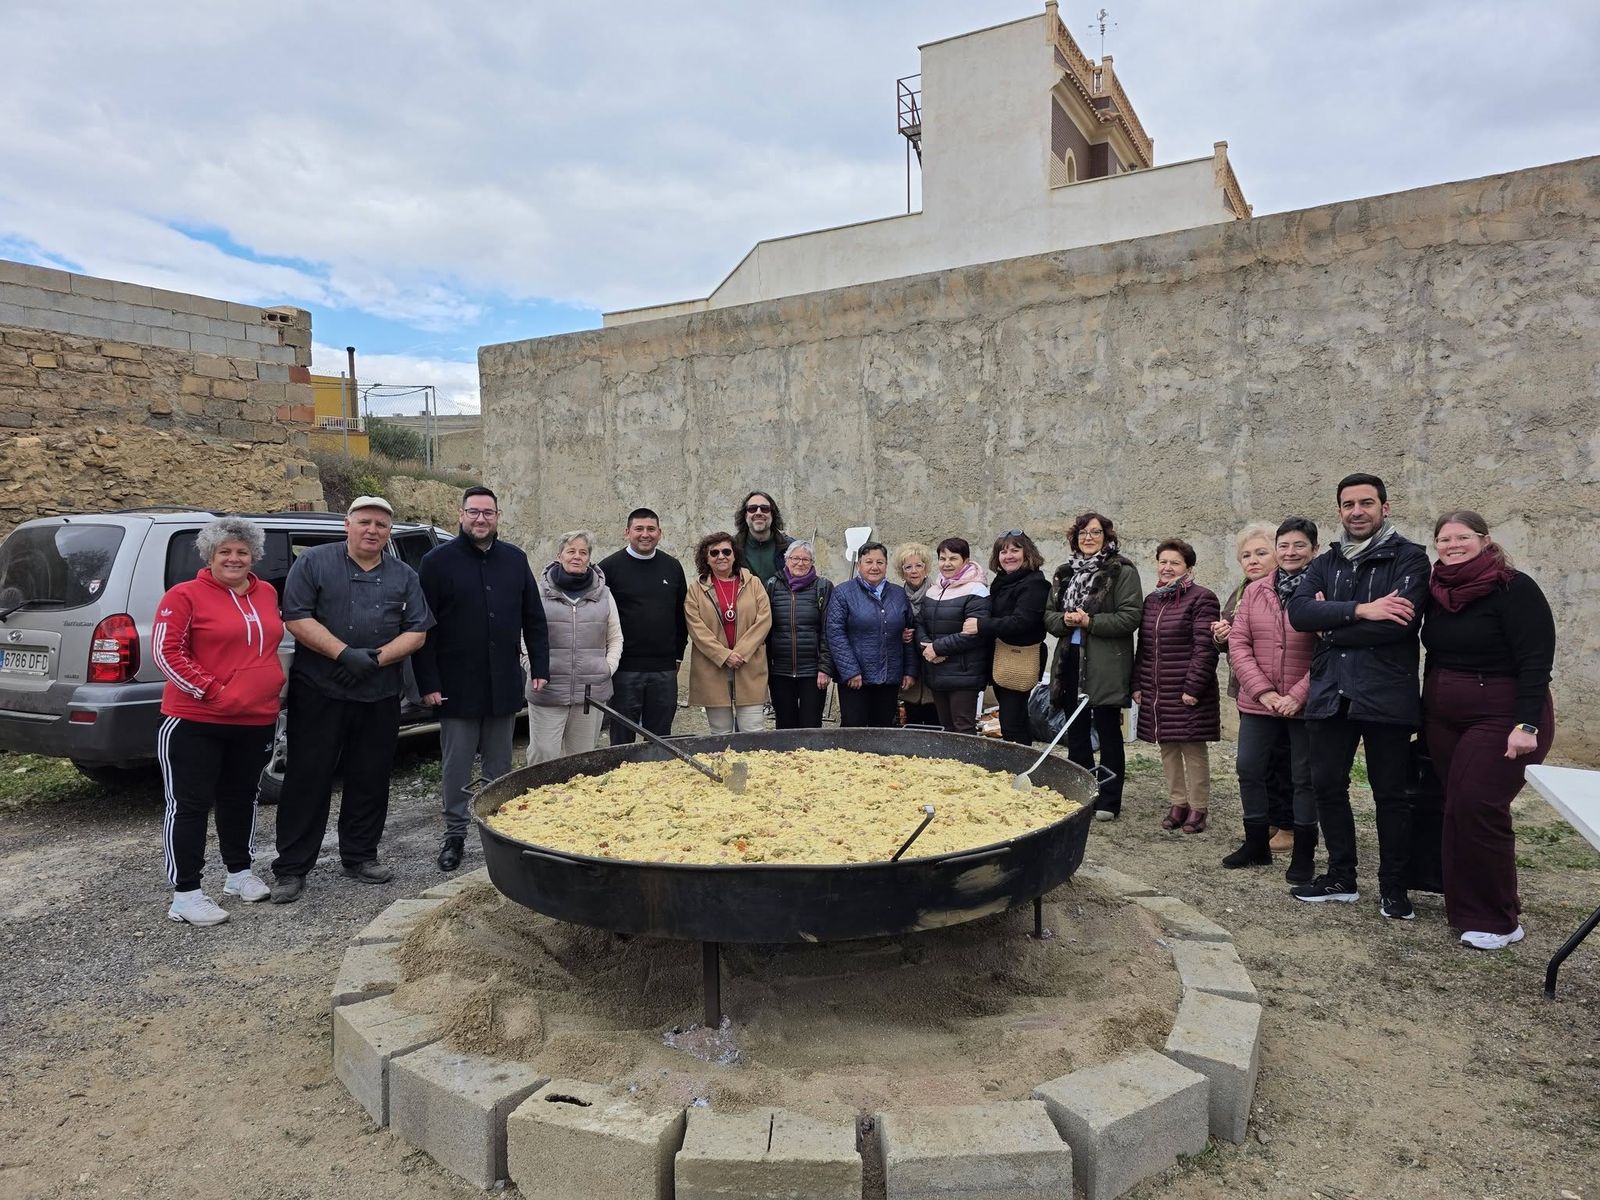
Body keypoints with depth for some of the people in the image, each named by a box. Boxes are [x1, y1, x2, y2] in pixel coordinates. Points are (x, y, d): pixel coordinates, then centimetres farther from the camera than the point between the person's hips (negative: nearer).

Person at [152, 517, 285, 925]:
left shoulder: (267, 594, 10)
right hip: (196, 721, -6)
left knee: (241, 798, 18)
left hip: (256, 720, 6)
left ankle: (239, 872, 32)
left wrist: (274, 685, 13)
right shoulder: (185, 596, -7)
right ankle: (186, 893, 7)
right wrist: (211, 691, -18)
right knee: (190, 804, 0)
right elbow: (166, 651, -12)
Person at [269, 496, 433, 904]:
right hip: (318, 692, -3)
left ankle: (360, 856, 24)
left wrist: (376, 658, -11)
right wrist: (345, 654, -18)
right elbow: (297, 618, -8)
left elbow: (417, 632, 5)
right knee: (307, 779, 1)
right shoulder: (314, 562, 2)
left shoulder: (405, 577, 11)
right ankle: (291, 868, 10)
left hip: (380, 697, 3)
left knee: (370, 779, 10)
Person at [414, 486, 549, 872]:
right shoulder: (438, 561, -3)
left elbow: (533, 619, 11)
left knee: (500, 765, 13)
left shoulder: (515, 560, 8)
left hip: (505, 685, 3)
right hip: (457, 687, -3)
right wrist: (428, 682, -10)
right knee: (456, 766, 6)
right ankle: (455, 835, 19)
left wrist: (540, 667, 5)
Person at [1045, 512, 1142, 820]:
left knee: (1108, 731, 3)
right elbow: (1048, 614, 13)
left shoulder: (1122, 571, -4)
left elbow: (1130, 616, -13)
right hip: (1070, 661, 6)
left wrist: (1089, 621, -18)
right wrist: (1065, 620, -8)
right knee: (1076, 730, 13)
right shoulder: (1065, 572, 14)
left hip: (1105, 665, -6)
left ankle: (1108, 800, 12)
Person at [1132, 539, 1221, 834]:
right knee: (1167, 748, 12)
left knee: (1193, 748, 2)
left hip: (1187, 692, -6)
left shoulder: (1202, 599, -7)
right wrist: (1137, 685, 12)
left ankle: (1198, 808, 13)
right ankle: (1177, 803, 24)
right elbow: (1142, 647, 17)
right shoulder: (1152, 600, 14)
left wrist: (1193, 688, -17)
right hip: (1156, 692, 7)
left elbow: (1205, 648, -13)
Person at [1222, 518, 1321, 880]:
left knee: (1305, 778, 7)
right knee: (1250, 770, 10)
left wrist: (1297, 695, -15)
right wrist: (1263, 691, -9)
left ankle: (1303, 856, 20)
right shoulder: (1254, 591, 6)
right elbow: (1238, 644, 1)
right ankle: (1256, 845, 27)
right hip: (1257, 703, 4)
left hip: (1306, 705, -4)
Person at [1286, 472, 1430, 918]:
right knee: (1327, 786, 10)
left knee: (1391, 794, 6)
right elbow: (1298, 611, -6)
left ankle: (1393, 888, 20)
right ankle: (1341, 878, 25)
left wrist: (1331, 626, -10)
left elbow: (1404, 620, -19)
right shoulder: (1325, 563, 13)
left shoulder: (1408, 558, -2)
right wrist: (1359, 610, -20)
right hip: (1330, 693, 5)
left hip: (1386, 694, -4)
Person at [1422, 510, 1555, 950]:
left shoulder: (1514, 589, -12)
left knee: (1477, 809, -10)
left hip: (1501, 720, -6)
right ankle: (1466, 907, 17)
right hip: (1444, 722, 7)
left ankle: (1498, 921, 3)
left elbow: (1536, 661, -18)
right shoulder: (1437, 592, 7)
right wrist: (1427, 714, 13)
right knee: (1457, 810, 7)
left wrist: (1526, 724, -25)